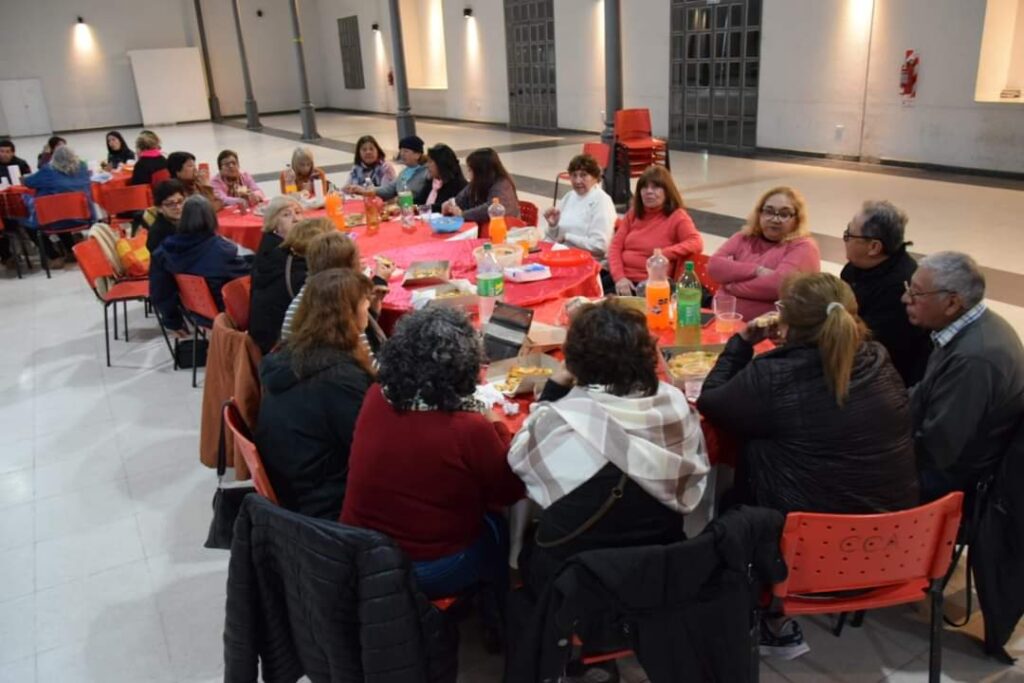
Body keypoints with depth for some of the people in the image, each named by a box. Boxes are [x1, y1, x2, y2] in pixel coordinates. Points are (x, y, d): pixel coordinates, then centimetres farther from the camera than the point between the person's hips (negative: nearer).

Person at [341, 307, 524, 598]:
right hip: (433, 571, -5)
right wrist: (495, 426, -2)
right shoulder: (469, 429, -28)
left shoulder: (375, 399, -13)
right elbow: (510, 491, -11)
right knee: (507, 529, 24)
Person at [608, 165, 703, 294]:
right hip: (623, 278, 6)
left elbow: (696, 244, -16)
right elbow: (615, 245, 8)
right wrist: (619, 277, -9)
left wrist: (664, 254, -26)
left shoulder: (677, 217, 0)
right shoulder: (633, 214, 15)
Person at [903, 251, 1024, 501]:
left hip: (955, 477, -8)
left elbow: (937, 449, -27)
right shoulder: (974, 326, -2)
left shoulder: (974, 359, -32)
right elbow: (930, 395, 8)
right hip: (955, 454, 8)